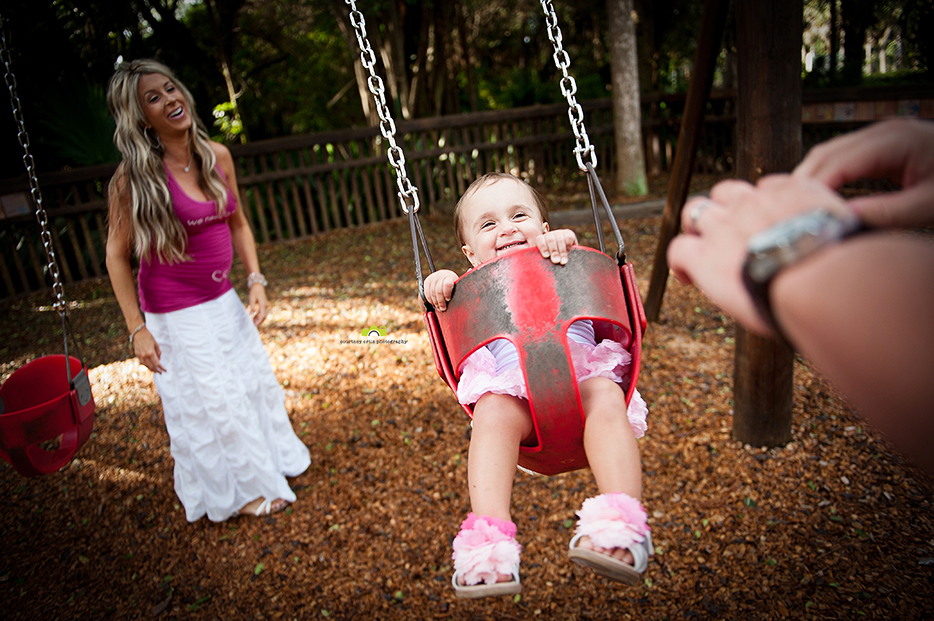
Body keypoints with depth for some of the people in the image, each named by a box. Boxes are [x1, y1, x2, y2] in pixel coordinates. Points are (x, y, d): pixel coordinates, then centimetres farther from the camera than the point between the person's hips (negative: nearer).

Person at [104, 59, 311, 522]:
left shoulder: (217, 156, -3)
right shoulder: (135, 177, -18)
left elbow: (237, 224, 8)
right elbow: (117, 256, -12)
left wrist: (256, 280, -2)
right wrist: (137, 329, -13)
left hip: (222, 299, 6)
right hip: (176, 313, -5)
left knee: (257, 380, 19)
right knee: (212, 403, 7)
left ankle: (274, 458, 45)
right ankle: (244, 490, 30)